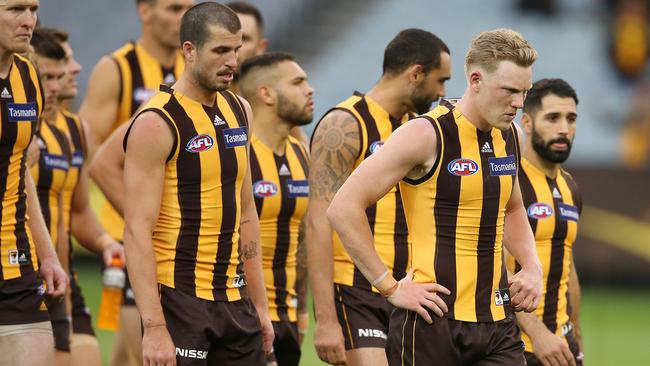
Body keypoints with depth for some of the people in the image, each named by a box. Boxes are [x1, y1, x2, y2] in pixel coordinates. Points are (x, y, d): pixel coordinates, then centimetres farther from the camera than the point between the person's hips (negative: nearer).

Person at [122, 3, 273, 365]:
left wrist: (259, 304, 15)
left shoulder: (239, 110, 11)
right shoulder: (156, 124, -11)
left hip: (233, 299, 7)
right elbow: (138, 231, -16)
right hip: (180, 299, -7)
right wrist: (154, 327, -22)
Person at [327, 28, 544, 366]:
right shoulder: (427, 135, -11)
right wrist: (391, 288, -14)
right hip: (433, 323, -6)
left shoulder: (508, 136, 11)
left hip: (496, 322, 6)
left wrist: (532, 267, 12)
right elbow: (344, 208, -14)